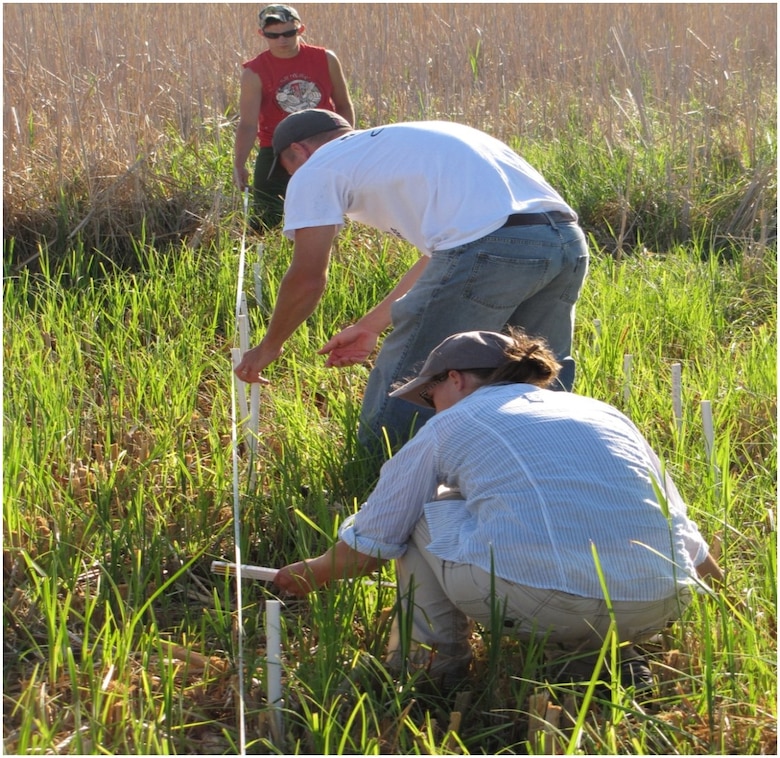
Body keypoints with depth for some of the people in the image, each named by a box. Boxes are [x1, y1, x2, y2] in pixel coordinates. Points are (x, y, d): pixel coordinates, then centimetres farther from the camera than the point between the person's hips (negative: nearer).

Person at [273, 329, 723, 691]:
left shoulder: (452, 424, 15)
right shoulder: (607, 415, 26)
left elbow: (367, 546, 21)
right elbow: (685, 537, 28)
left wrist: (312, 574, 42)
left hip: (532, 601, -4)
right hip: (656, 612, 4)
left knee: (422, 512, 22)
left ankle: (432, 655, 16)